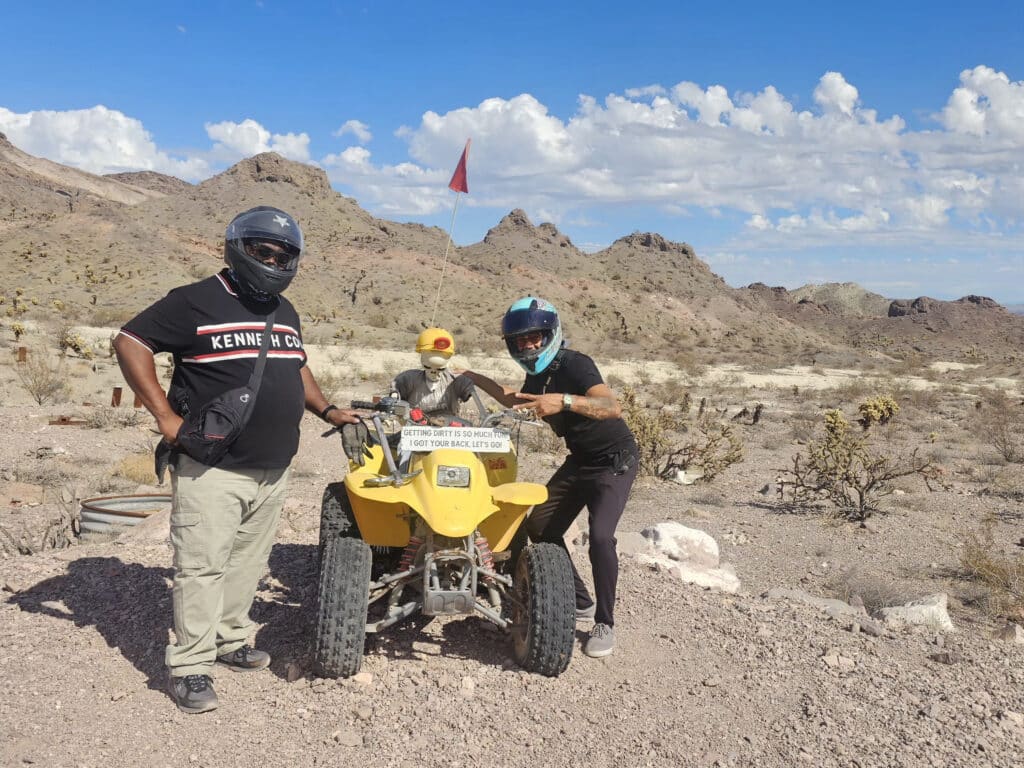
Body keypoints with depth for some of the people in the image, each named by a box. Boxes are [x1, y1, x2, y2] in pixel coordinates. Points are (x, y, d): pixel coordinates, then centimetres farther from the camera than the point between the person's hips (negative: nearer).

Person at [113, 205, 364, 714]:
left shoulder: (284, 312, 15)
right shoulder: (196, 302, -8)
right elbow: (130, 343, -9)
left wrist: (326, 410, 15)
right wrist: (166, 416, -15)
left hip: (273, 471, 7)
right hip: (212, 468, -7)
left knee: (248, 561, 15)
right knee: (202, 566, -4)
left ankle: (231, 640, 30)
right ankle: (190, 666, 5)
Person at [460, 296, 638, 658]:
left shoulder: (574, 364, -25)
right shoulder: (538, 373, 1)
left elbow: (613, 407, -42)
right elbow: (516, 401, 24)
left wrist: (564, 401, -56)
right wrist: (474, 378, 21)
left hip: (615, 460, -9)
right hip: (579, 460, 9)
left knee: (600, 535, -23)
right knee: (540, 527, 6)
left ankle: (605, 624, -6)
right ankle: (580, 602, 20)